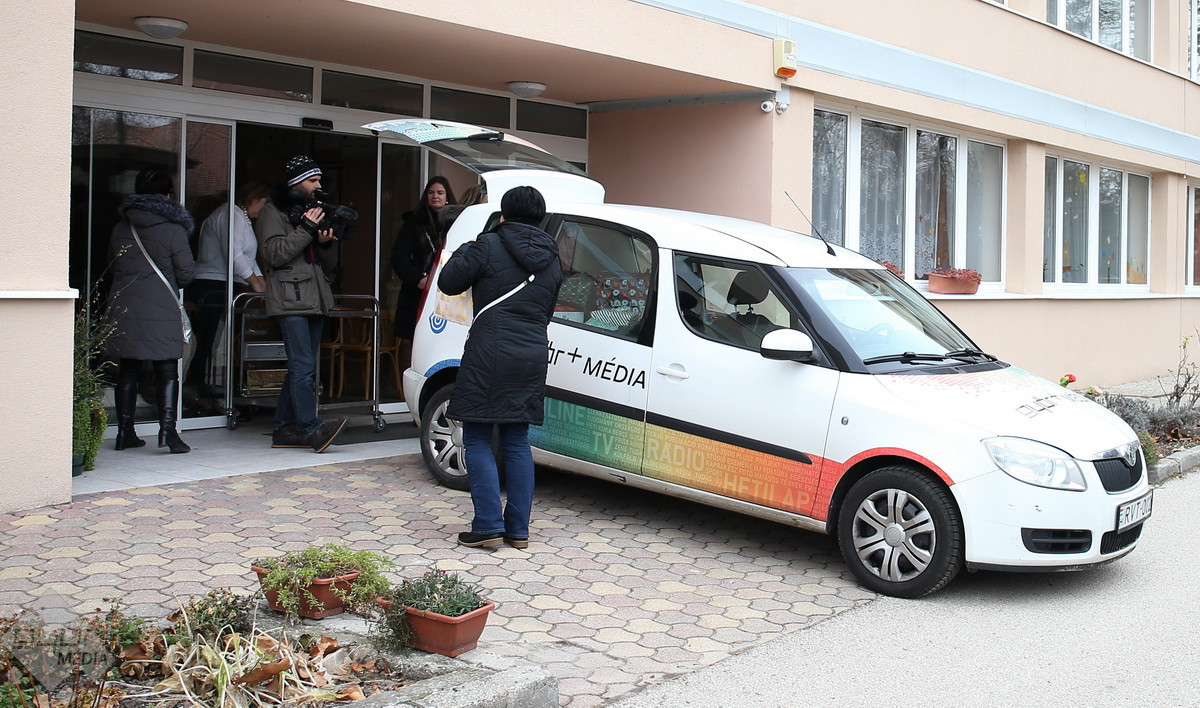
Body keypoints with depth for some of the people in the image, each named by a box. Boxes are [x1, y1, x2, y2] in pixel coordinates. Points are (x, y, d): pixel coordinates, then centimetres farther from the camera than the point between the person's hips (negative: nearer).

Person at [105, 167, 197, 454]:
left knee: (127, 370, 11)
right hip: (161, 309, -4)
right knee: (167, 371, -1)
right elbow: (186, 272, -4)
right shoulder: (173, 229, -6)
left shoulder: (120, 229, 8)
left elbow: (112, 266, 16)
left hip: (123, 308, 4)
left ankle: (125, 432, 14)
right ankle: (167, 429, -11)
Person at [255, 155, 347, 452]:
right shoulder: (273, 211, 3)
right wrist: (306, 229, -12)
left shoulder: (314, 210, 25)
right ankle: (311, 428, -22)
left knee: (301, 368, 6)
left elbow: (330, 265, 23)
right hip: (290, 299, -8)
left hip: (316, 300, 8)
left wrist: (326, 243, 1)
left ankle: (285, 429, 10)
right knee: (303, 366, -17)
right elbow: (274, 253, -10)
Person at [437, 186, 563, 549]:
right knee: (517, 442, 12)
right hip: (532, 356, 6)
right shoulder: (551, 260, 12)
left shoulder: (488, 246, -6)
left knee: (477, 440, 3)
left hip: (489, 355, -6)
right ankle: (518, 529, 13)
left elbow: (449, 282, 0)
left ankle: (488, 525, -1)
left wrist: (465, 250, 17)